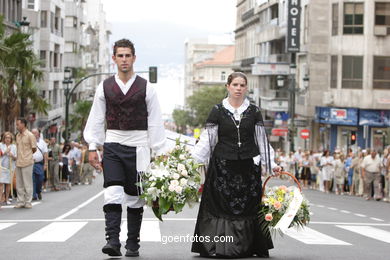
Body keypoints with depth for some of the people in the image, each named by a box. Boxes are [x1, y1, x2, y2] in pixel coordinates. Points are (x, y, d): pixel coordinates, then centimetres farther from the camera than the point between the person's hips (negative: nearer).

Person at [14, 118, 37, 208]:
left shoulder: (30, 135, -8)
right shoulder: (18, 136, 13)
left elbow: (34, 149, -2)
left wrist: (27, 155, 7)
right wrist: (17, 157, 11)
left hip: (27, 162, -7)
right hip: (18, 162, 7)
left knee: (27, 183, 0)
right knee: (19, 184, 8)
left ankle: (28, 202, 7)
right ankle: (20, 202, 15)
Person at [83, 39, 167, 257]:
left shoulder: (145, 88, 3)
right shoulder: (105, 87, 7)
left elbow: (155, 122, 3)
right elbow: (96, 119, 11)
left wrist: (160, 152, 0)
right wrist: (93, 147, 5)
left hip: (138, 147, 0)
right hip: (113, 145, 1)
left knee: (135, 197, 5)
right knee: (112, 193, -14)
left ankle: (133, 244, 12)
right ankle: (113, 241, -18)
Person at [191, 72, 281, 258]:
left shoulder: (254, 112, 8)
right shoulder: (218, 111, 3)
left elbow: (261, 139, 12)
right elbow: (207, 139, 2)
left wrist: (271, 163, 7)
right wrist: (192, 161, -5)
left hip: (248, 166, 2)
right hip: (223, 167, -2)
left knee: (248, 206, 1)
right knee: (222, 206, -3)